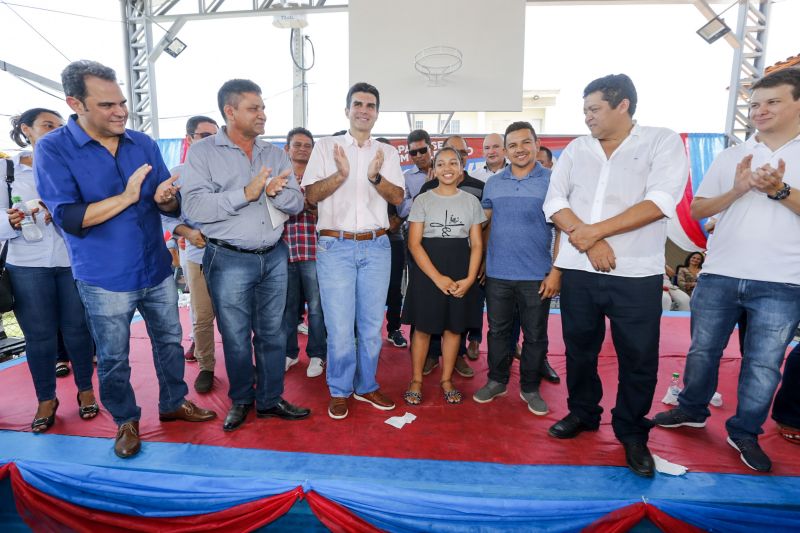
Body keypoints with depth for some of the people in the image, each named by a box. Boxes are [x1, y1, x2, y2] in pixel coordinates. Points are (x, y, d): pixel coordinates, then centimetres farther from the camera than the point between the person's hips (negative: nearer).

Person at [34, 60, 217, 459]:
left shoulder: (144, 144, 2)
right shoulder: (53, 149, -9)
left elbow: (174, 206, 3)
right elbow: (68, 218, -17)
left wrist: (166, 198, -20)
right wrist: (126, 198, -24)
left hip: (157, 270, 4)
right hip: (105, 280, -3)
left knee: (170, 342, 16)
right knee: (113, 359, 11)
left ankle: (173, 403, 37)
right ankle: (125, 421, 34)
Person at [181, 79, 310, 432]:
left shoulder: (275, 153, 9)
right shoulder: (203, 152, -3)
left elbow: (297, 204, 3)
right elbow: (194, 207, -16)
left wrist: (276, 192, -17)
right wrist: (245, 193, -21)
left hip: (274, 257, 4)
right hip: (230, 260, -3)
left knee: (272, 333, 11)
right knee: (236, 337, 9)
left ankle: (270, 399, 28)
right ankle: (241, 400, 31)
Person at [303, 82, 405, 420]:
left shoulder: (387, 152, 12)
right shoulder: (325, 146, 6)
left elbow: (397, 198, 2)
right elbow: (311, 195, -2)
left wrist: (376, 177, -17)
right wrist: (340, 174, -17)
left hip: (376, 247, 3)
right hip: (335, 246, -2)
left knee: (372, 324, 9)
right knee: (339, 326, -1)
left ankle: (366, 386, 27)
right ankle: (339, 391, 19)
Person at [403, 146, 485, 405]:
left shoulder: (471, 201, 6)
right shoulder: (423, 200, 0)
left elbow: (477, 244, 4)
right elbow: (414, 243, -7)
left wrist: (469, 279, -10)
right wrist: (438, 277, -15)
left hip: (461, 271, 2)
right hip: (427, 270, -2)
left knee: (454, 326, 8)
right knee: (423, 326, 3)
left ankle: (446, 379, 25)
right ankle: (416, 380, 19)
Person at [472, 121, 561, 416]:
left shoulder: (552, 181, -2)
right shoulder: (493, 183, 7)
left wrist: (556, 271, -10)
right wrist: (481, 261, 7)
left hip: (537, 276, -2)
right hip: (497, 274, 3)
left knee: (535, 335, 9)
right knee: (498, 330, 13)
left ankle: (530, 388, 26)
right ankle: (497, 381, 30)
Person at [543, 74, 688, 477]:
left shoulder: (663, 141, 1)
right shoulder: (575, 149, 10)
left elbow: (660, 202, -13)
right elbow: (553, 203, 0)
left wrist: (595, 230, -16)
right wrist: (588, 241, -14)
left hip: (637, 274, -3)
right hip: (578, 270, 3)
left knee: (639, 358, 6)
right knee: (579, 348, 13)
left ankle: (631, 431, 27)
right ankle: (582, 413, 35)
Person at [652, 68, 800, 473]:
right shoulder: (729, 157, 8)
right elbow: (697, 210, 5)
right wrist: (737, 190, -10)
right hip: (719, 276, 2)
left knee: (764, 364, 7)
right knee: (702, 350, 11)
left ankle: (745, 432, 25)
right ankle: (692, 410, 30)